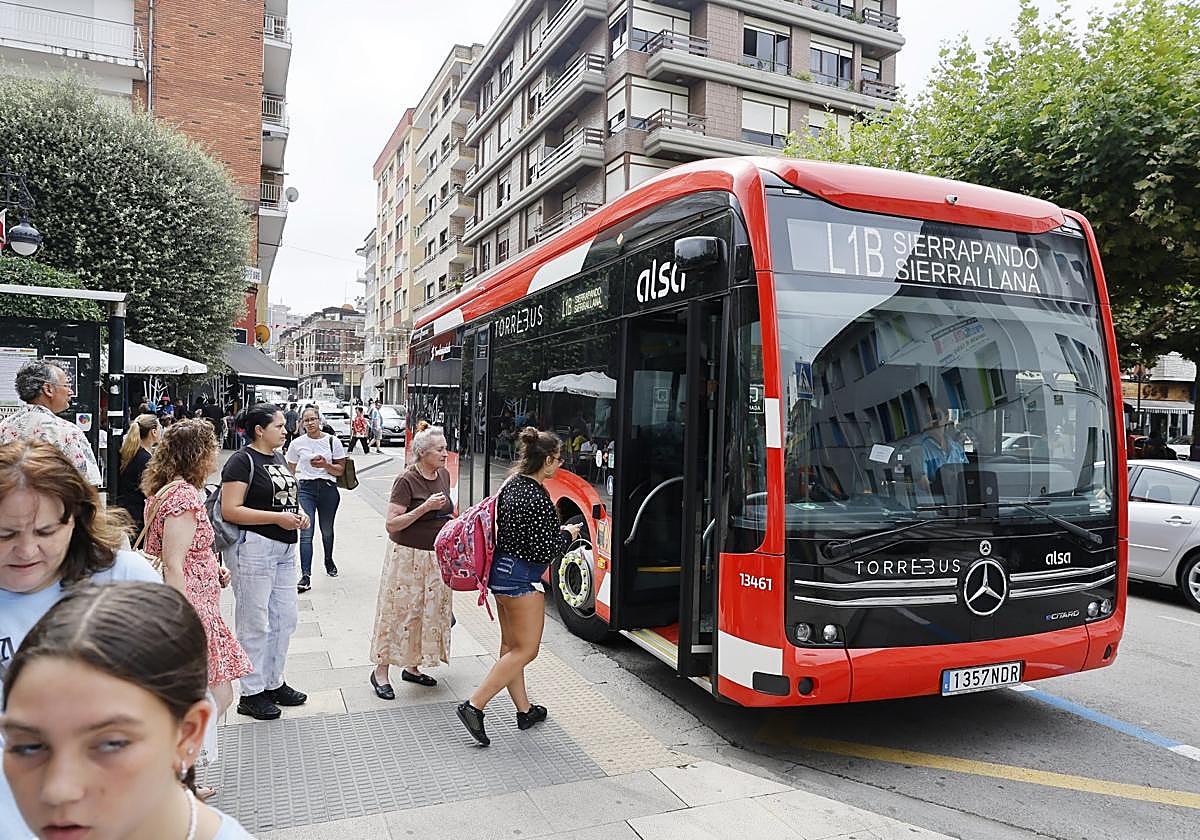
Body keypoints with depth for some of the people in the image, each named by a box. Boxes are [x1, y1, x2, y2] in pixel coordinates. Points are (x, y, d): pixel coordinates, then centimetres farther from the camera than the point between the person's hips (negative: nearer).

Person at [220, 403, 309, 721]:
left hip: (284, 548, 9)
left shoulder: (279, 458, 15)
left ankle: (274, 683, 28)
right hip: (253, 548, -8)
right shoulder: (242, 460, -11)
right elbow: (230, 510, -18)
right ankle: (251, 693, 14)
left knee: (285, 617, 14)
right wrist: (278, 517, -22)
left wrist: (299, 513, 5)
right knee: (255, 623, 1)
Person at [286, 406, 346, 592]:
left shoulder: (332, 441, 1)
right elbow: (290, 469, 15)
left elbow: (340, 470, 1)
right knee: (306, 533, -11)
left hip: (328, 488, 1)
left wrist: (325, 465, -15)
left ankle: (329, 561, 44)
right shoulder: (297, 443, 3)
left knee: (327, 530, 17)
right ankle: (305, 576, -13)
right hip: (305, 489, -1)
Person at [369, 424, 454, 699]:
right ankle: (381, 671, 12)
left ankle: (411, 667, 26)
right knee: (399, 612, 0)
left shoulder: (444, 475, 6)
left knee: (429, 611, 12)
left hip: (436, 556, 7)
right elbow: (391, 524, -19)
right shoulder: (406, 480, -16)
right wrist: (425, 508, -26)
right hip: (407, 556, -7)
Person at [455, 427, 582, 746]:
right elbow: (545, 551, -22)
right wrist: (568, 535, -4)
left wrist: (556, 530, 14)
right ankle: (474, 705, 1)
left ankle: (524, 710, 31)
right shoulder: (537, 498, -23)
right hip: (521, 578, -10)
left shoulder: (511, 485, 4)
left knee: (511, 645, 16)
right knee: (526, 650, 3)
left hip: (501, 570, 10)